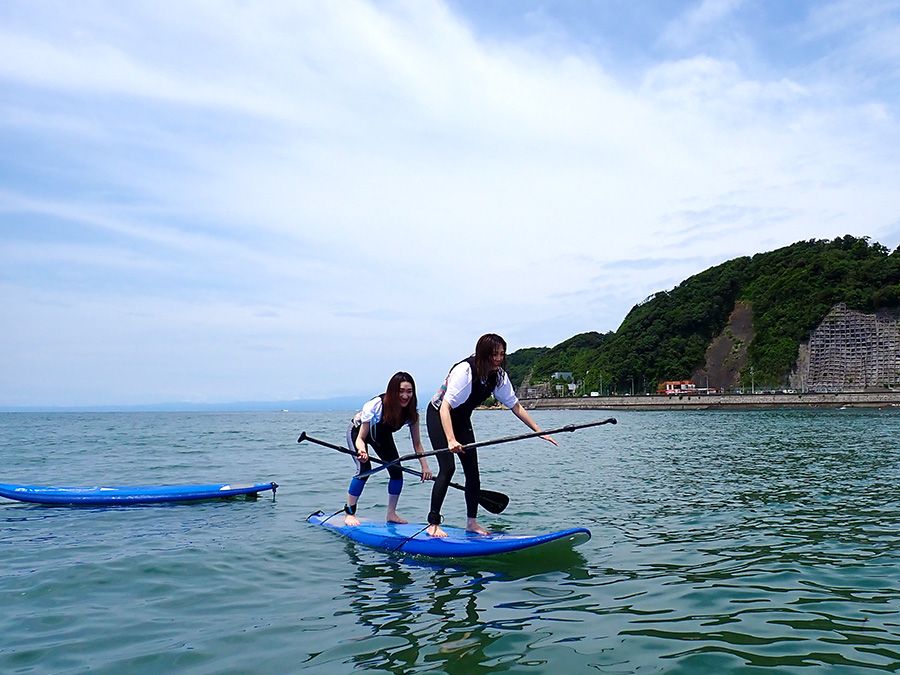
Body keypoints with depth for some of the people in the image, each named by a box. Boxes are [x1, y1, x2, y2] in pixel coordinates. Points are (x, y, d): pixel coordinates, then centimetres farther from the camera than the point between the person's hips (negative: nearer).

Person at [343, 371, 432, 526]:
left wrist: (425, 467, -31)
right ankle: (349, 513, -7)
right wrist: (362, 451, -55)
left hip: (382, 435, 5)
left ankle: (391, 514, 9)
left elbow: (417, 443, -20)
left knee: (397, 471, -6)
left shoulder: (411, 411, -26)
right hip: (357, 430, -5)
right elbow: (360, 438, -33)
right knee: (364, 469, -21)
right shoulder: (375, 405, -40)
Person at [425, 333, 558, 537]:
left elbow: (515, 406, -3)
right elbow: (445, 407, -39)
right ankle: (433, 524, -11)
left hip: (462, 419, 7)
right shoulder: (464, 371, -33)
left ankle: (472, 522, 10)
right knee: (448, 468, -18)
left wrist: (538, 430, -7)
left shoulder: (498, 375, -11)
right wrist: (451, 440, -50)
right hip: (439, 416, -7)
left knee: (472, 470, 1)